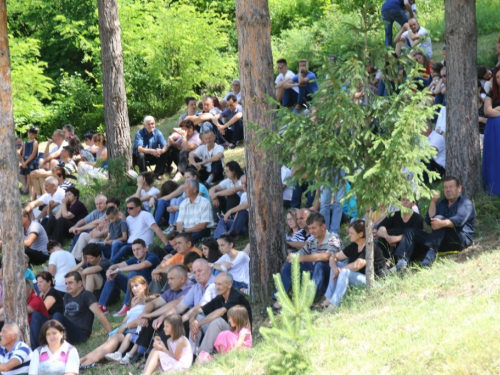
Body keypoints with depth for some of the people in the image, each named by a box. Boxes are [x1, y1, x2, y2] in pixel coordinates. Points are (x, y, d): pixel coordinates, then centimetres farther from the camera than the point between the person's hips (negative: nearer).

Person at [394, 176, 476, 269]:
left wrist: (442, 223, -38)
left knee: (439, 218, -30)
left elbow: (459, 220, -19)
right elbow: (429, 221, 8)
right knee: (410, 232, -6)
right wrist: (433, 202, -4)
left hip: (461, 240, -6)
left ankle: (431, 253, -49)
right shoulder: (441, 204, 24)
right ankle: (402, 261, -32)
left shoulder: (466, 203, 4)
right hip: (443, 243, 7)